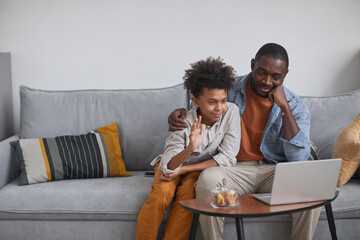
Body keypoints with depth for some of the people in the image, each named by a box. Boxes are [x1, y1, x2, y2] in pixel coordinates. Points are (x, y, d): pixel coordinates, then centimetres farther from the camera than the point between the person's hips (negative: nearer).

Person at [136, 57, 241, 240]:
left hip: (201, 167, 1)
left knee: (187, 193, -30)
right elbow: (168, 168, -30)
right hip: (173, 164, -1)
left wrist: (183, 170, -22)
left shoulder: (231, 112, -22)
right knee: (161, 194, -29)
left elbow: (228, 157, -21)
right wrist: (190, 148, -50)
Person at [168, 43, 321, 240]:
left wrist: (284, 108, -15)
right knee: (208, 179, -34)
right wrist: (180, 113, -4)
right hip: (235, 169, 0)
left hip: (274, 170, 1)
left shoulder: (296, 107, 1)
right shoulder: (230, 90, 3)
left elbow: (299, 158, -11)